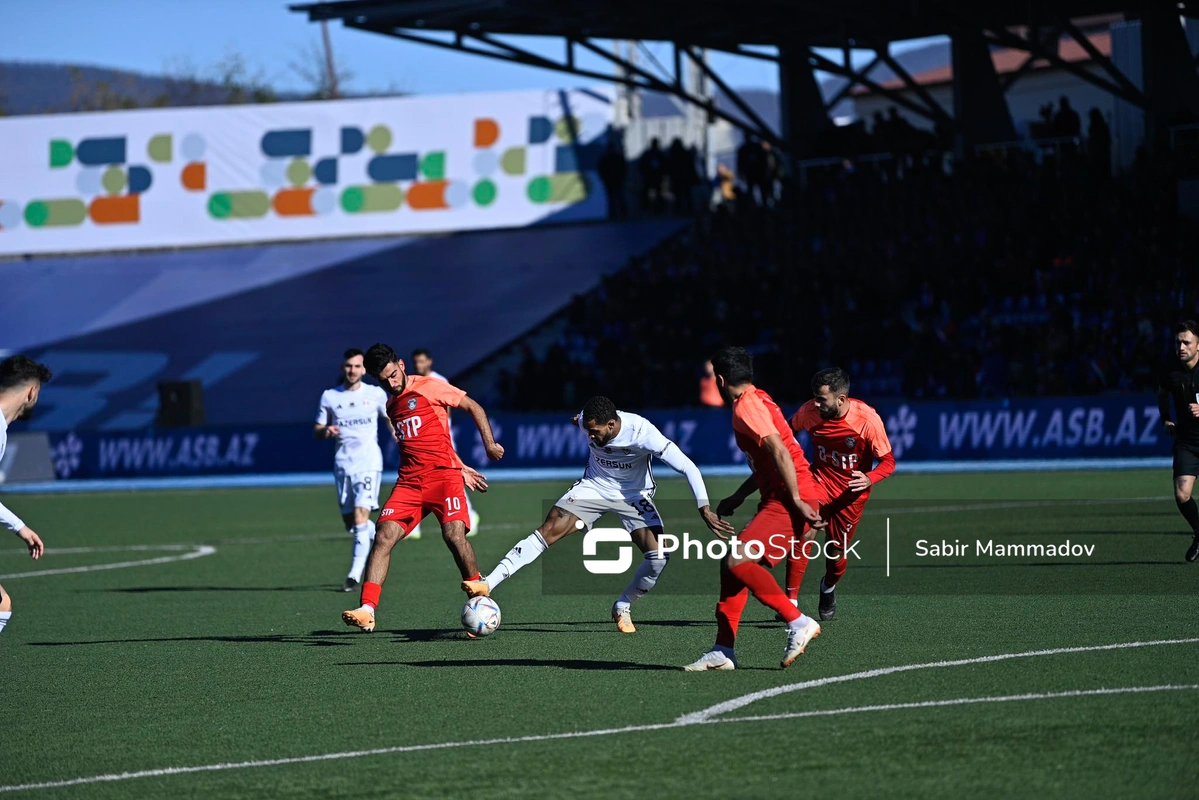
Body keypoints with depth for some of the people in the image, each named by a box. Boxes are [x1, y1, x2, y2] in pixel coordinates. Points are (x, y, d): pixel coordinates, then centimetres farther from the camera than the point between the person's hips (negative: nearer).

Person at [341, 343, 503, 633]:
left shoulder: (429, 387, 0)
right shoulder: (391, 405, 19)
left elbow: (474, 408, 6)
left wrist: (489, 445, -3)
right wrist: (461, 469, 24)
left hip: (443, 475, -6)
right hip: (409, 481, 6)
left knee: (454, 534, -23)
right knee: (384, 537, -12)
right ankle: (367, 611, -19)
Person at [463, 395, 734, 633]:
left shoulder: (642, 433, -33)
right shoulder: (589, 422, -21)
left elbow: (688, 468, -32)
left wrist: (704, 510, -37)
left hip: (633, 494, -2)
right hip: (594, 485, 2)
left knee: (659, 556, -20)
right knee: (548, 530, -18)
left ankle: (622, 609, 6)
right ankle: (487, 584, -23)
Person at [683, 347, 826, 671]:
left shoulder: (747, 405, -11)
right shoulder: (756, 400, 20)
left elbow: (779, 452, -22)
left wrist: (797, 500, -24)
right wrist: (738, 497, 34)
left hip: (790, 503, -10)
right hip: (778, 500, 10)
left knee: (738, 564, -19)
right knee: (732, 565, 9)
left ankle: (798, 622, -15)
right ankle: (723, 651, 10)